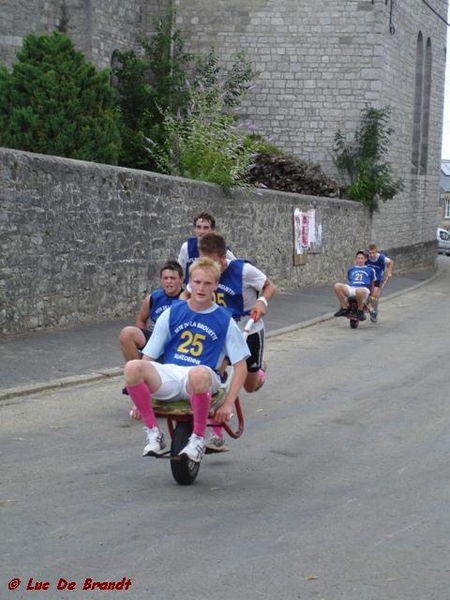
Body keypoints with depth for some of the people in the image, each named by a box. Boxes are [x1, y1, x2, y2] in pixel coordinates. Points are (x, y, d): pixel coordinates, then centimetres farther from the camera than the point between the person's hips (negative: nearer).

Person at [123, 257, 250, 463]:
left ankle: (198, 438, -18)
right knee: (132, 367, -31)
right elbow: (148, 357, 11)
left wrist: (228, 404, -5)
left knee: (199, 373, -42)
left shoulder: (225, 321, 8)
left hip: (199, 382, -2)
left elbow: (240, 367, 7)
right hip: (168, 376, 2)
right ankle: (153, 431, -13)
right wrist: (138, 399, 2)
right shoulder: (172, 313, 12)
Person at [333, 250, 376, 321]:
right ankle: (344, 309, -23)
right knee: (337, 286, -29)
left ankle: (360, 310, -22)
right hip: (351, 289, 3)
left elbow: (372, 283, 29)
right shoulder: (351, 269, 30)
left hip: (364, 289, -3)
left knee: (359, 291, -45)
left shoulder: (370, 270, 23)